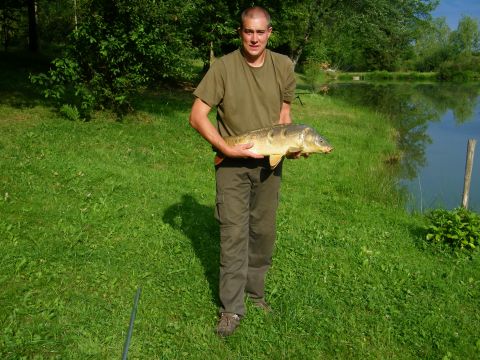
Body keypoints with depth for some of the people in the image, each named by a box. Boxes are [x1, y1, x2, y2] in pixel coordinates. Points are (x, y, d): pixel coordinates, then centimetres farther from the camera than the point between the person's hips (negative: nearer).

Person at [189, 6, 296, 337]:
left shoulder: (283, 66, -1)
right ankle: (232, 308, 4)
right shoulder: (224, 66, -11)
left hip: (269, 162, 4)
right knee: (234, 232, -5)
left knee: (263, 232, 12)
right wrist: (226, 148, -22)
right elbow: (197, 116, -13)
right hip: (232, 163, -3)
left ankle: (255, 293, 30)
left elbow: (284, 113, 9)